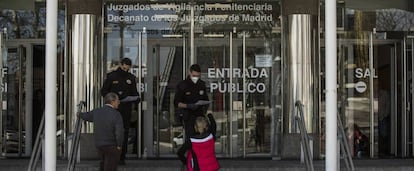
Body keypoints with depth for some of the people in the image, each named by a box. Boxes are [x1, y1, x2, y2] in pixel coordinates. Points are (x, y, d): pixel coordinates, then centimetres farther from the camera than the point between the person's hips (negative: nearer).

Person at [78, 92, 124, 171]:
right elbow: (119, 132, -26)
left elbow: (87, 116, 23)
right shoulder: (116, 114, -17)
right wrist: (119, 145, -11)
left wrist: (80, 114, 47)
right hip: (112, 146, -6)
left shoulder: (96, 112, 2)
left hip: (99, 144, 6)